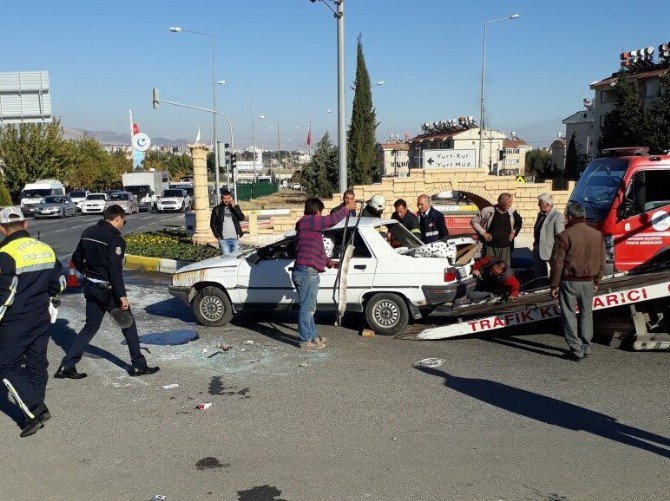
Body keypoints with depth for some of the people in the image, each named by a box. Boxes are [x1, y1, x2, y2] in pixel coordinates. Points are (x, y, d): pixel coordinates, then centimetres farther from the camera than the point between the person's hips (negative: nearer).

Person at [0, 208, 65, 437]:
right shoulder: (46, 249, 4)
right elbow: (59, 283, 13)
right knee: (36, 364, 15)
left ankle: (36, 410, -2)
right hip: (42, 318, 7)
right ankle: (36, 412, 23)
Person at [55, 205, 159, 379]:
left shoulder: (88, 232, 9)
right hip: (107, 290, -8)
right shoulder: (115, 238, -16)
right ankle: (138, 365, 13)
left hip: (90, 287, 8)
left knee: (90, 327, 16)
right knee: (128, 324, 7)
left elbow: (76, 258, 17)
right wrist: (122, 296, -22)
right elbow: (115, 270, -23)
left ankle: (66, 366, 13)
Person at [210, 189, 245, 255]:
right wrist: (217, 235, -3)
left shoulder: (235, 207, 10)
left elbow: (242, 217, -4)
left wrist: (233, 207, -10)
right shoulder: (217, 209, 5)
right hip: (223, 239, -2)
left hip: (235, 238, 2)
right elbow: (212, 223, 7)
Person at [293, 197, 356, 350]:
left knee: (309, 308, 20)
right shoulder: (309, 221, -11)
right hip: (307, 273, -11)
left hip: (308, 273, 11)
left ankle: (312, 336, 31)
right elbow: (332, 220, -14)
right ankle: (306, 341, 3)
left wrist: (328, 262, 33)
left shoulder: (306, 225, 22)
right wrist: (347, 208, -1)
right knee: (307, 309, -3)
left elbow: (316, 250, 30)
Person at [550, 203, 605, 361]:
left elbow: (557, 263, -11)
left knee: (569, 315, 3)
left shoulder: (565, 235, -12)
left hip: (569, 281, -5)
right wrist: (596, 281, 21)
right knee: (586, 313, 16)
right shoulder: (597, 235, 5)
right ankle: (586, 347, 22)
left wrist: (554, 285, -4)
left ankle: (576, 350, 3)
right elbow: (601, 261, 11)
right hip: (588, 281, 5)